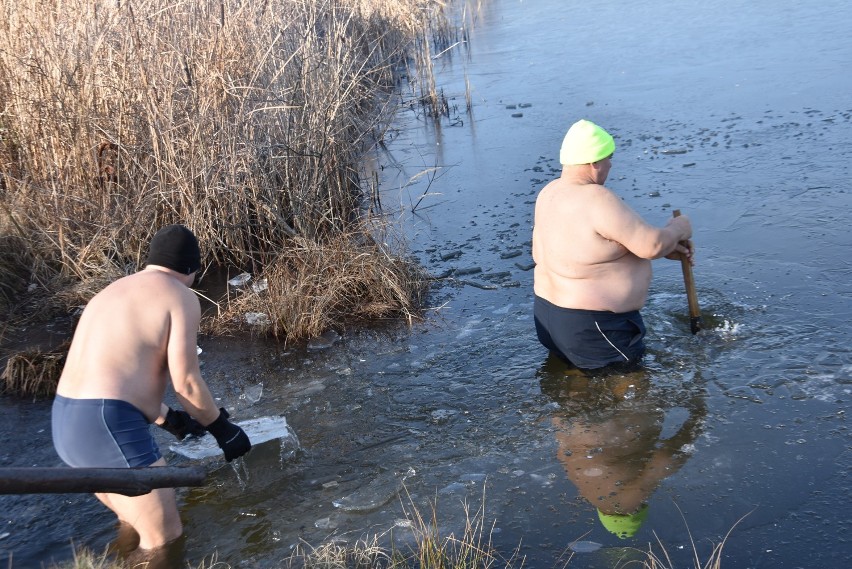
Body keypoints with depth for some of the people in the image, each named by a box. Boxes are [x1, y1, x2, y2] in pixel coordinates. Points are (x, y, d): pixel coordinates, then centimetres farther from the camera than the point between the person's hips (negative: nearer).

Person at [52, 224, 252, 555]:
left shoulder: (113, 294, 22)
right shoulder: (181, 297, -3)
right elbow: (186, 382, -8)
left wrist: (168, 419, 38)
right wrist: (222, 429, 7)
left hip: (68, 424, 9)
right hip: (110, 427, -9)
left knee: (134, 524, 28)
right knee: (165, 539, 4)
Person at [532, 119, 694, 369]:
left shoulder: (551, 193, 3)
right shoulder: (597, 199, -26)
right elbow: (652, 245, -23)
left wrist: (665, 246, 9)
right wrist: (677, 229, -2)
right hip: (589, 327, -9)